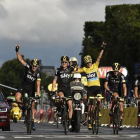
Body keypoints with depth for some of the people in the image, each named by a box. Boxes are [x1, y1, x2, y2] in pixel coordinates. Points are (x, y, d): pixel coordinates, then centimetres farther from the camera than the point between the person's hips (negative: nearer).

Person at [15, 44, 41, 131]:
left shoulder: (38, 73, -15)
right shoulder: (27, 67, -13)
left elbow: (38, 84, -20)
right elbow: (20, 59, -19)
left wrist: (38, 94, -30)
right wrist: (17, 51, -32)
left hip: (31, 88, 0)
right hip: (24, 86, 0)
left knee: (32, 106, 0)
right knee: (17, 98, -29)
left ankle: (32, 122, 7)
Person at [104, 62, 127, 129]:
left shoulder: (121, 76, -15)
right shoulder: (109, 74, -16)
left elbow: (124, 86, -21)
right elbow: (105, 85, -18)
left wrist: (125, 95, -36)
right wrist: (109, 91, -35)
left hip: (118, 91, 2)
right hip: (111, 91, -2)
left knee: (121, 105, -8)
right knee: (116, 96, -36)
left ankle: (121, 122, 1)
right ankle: (111, 110, -21)